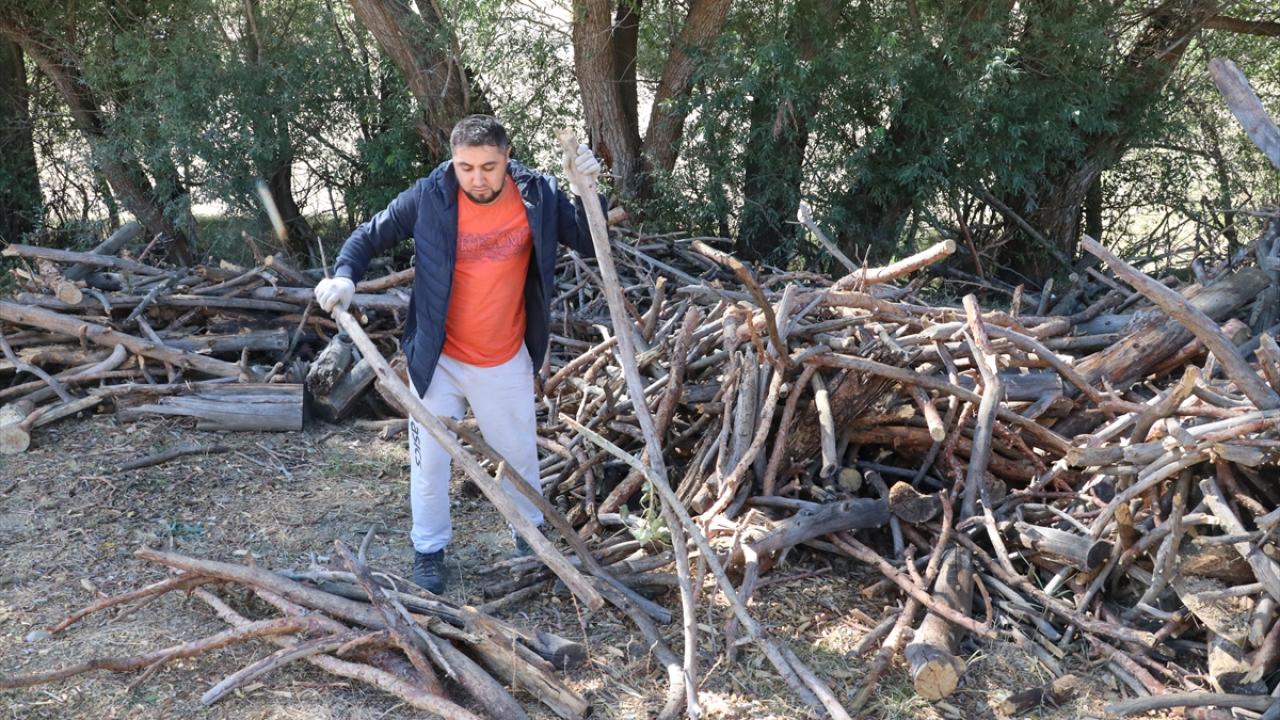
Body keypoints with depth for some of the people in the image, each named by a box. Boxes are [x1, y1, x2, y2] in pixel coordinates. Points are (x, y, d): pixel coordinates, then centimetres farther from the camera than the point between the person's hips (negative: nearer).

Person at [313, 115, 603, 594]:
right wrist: (344, 275, -23)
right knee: (429, 458, 10)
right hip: (439, 358, -1)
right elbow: (372, 235, -5)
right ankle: (429, 550, 32)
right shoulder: (429, 197, -16)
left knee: (520, 452, 18)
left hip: (506, 361, 1)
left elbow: (590, 246, -9)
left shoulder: (538, 196, -13)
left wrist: (586, 193, -24)